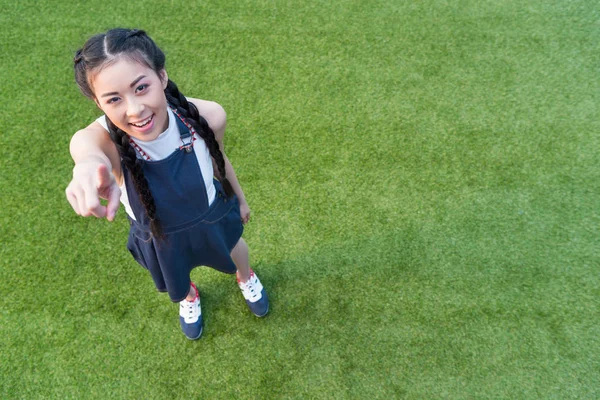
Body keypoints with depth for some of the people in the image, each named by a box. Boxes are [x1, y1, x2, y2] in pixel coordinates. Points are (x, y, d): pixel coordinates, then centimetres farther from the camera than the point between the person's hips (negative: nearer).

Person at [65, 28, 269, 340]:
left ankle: (246, 278, 74)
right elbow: (88, 149, -65)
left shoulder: (207, 117, -35)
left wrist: (239, 198, 6)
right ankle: (189, 296, 73)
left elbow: (217, 158, -12)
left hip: (212, 214, 1)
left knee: (234, 247, 34)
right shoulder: (103, 138, -39)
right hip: (159, 237, 0)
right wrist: (89, 166, -91)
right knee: (176, 284, 31)